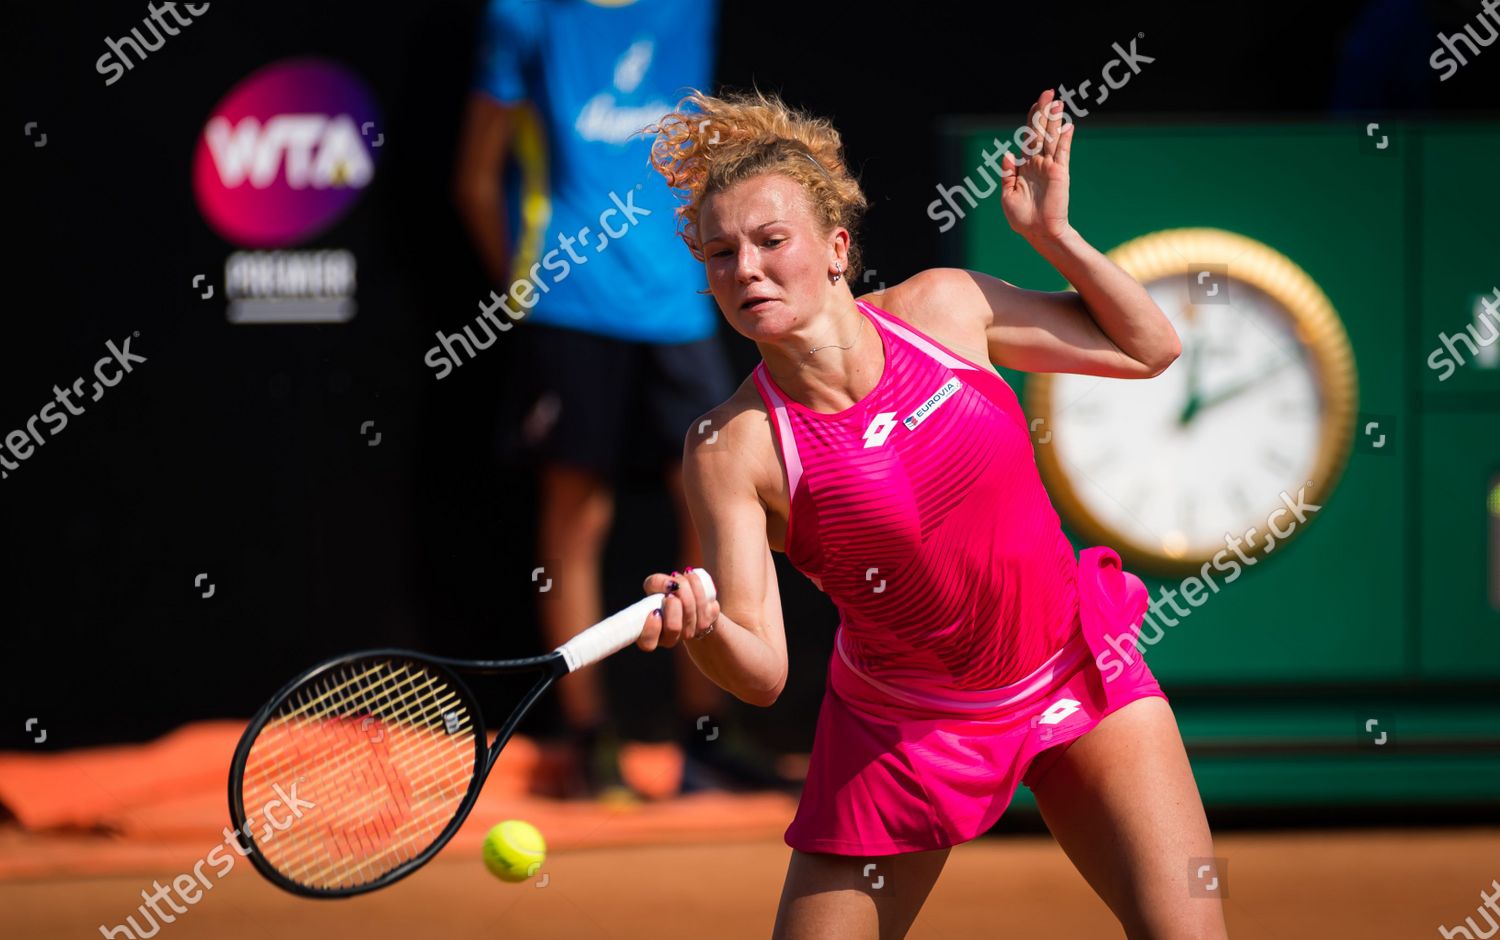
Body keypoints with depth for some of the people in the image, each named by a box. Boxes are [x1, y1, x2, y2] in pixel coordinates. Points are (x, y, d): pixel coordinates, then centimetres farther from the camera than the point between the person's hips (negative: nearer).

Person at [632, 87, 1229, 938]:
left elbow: (1149, 348, 4)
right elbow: (762, 671, -22)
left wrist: (1051, 233, -8)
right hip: (902, 733, -1)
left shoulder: (945, 307, -10)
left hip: (1077, 676, 2)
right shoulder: (733, 450, -19)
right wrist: (699, 627, -43)